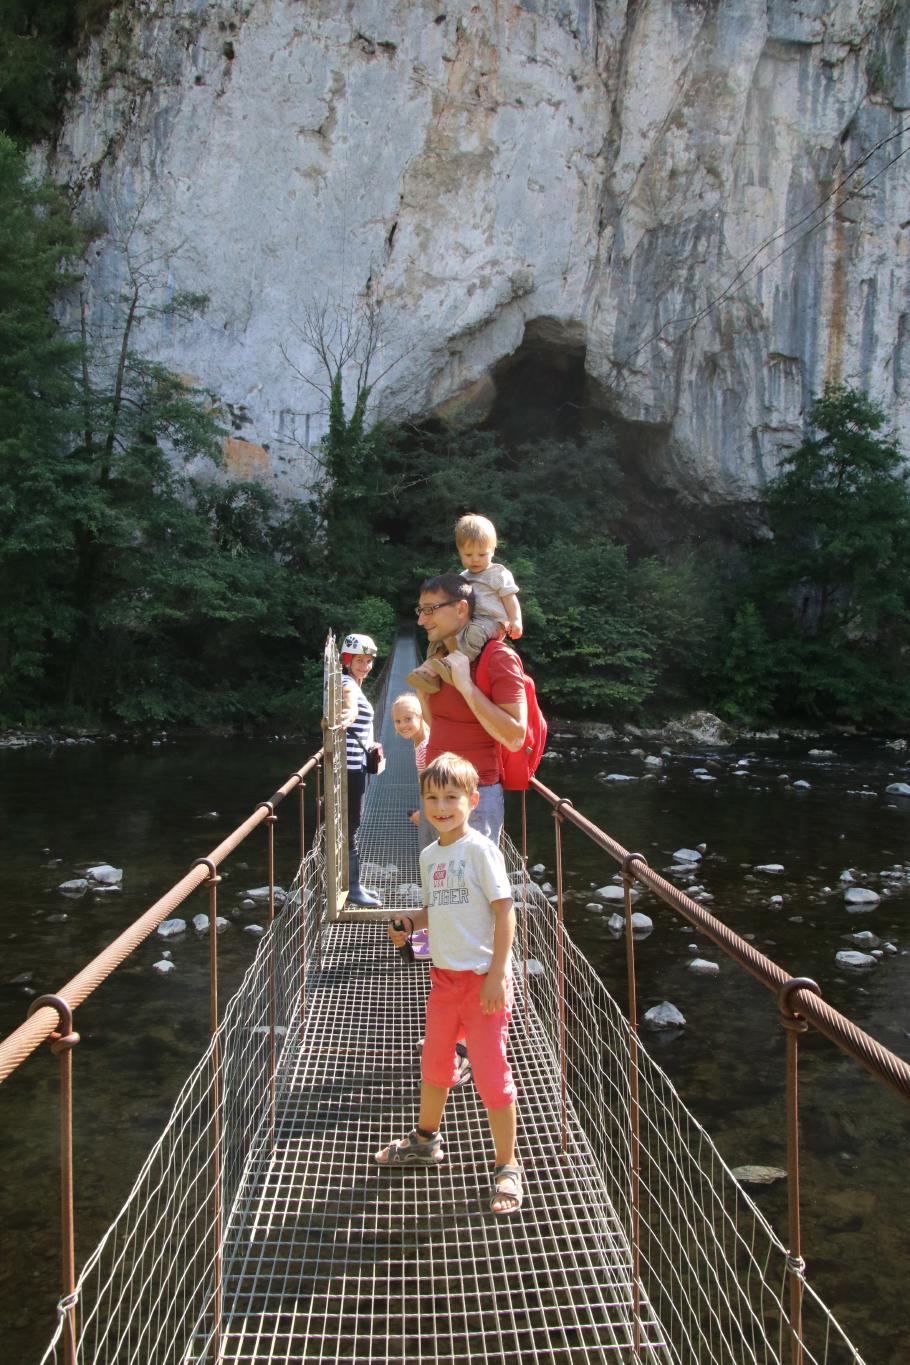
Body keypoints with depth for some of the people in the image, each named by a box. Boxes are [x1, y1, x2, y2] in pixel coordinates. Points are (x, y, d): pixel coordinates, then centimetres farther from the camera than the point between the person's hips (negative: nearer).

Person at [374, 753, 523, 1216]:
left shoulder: (480, 849, -14)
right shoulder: (429, 856, 7)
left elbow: (504, 911, -16)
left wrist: (496, 975, -19)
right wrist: (409, 923, 0)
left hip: (482, 979, -7)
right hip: (444, 977, 7)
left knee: (491, 1072, -1)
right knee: (434, 1061, 22)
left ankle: (506, 1168, 16)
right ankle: (425, 1139, 45)